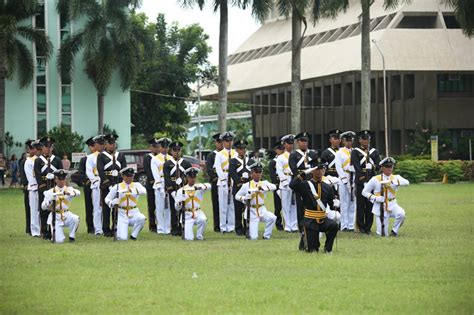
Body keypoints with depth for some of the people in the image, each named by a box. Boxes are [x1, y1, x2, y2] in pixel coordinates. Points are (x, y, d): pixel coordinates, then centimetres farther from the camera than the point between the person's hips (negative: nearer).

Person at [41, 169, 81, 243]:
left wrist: (69, 193, -40)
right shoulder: (50, 192, -1)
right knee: (59, 241, -16)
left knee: (75, 218, -32)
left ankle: (72, 237, -7)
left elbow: (78, 192, -19)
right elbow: (43, 207, -8)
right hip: (55, 217, -2)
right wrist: (50, 200, -27)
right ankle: (54, 236, 22)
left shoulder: (69, 189, 4)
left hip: (66, 215, 2)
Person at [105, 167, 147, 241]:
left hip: (134, 213, 1)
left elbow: (144, 191, -16)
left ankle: (133, 235, -11)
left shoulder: (136, 185, 5)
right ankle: (118, 232, 22)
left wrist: (133, 190, -35)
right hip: (122, 214, -1)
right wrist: (112, 203, -19)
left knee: (141, 218, -36)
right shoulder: (117, 187, 5)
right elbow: (107, 199, 5)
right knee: (122, 238, -16)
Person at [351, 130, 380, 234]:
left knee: (370, 204, 2)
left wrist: (373, 166, -15)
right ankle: (361, 227, 2)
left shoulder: (374, 151, 17)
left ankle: (368, 227, 6)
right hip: (360, 181, -3)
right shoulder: (355, 152, 6)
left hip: (372, 180, 3)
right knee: (360, 204, -2)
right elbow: (356, 166, -7)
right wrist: (362, 176, -18)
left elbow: (378, 165, 7)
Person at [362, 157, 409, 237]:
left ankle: (394, 231, -8)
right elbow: (364, 192, 1)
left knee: (401, 214, -33)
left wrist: (391, 181, -35)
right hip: (380, 207, -1)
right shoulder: (375, 179, -3)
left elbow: (406, 182, -22)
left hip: (392, 205, 1)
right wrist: (375, 198, -16)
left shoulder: (396, 177, -1)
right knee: (383, 235, -6)